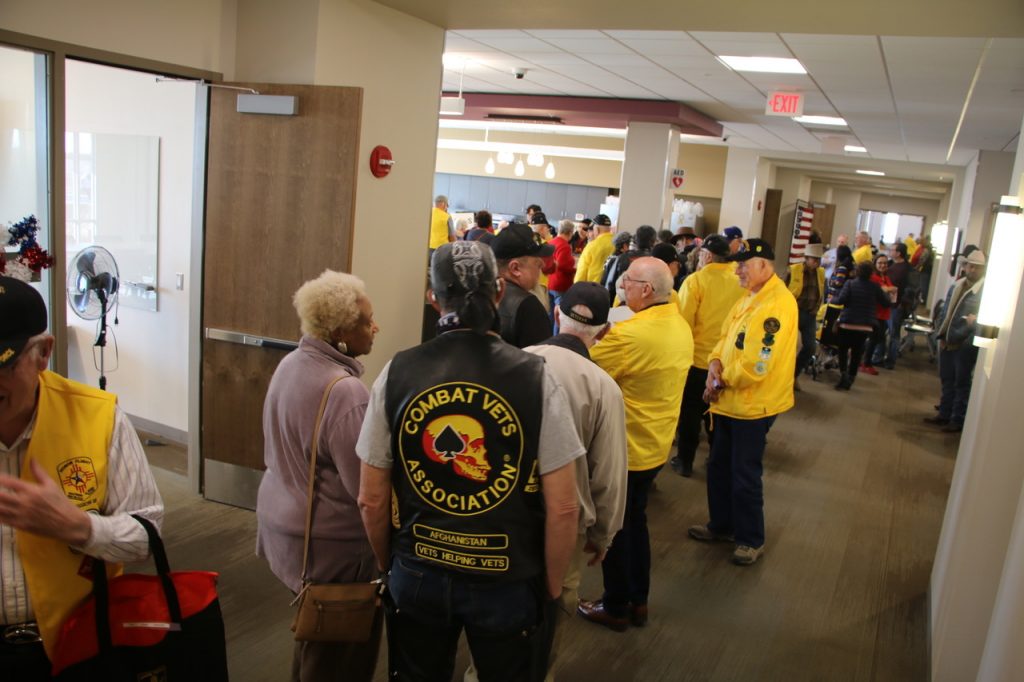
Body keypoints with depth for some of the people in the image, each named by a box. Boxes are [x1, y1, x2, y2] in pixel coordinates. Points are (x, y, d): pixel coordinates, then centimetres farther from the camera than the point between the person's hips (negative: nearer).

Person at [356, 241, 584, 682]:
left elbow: (371, 500, -3)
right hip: (508, 580, -1)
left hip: (417, 573, 2)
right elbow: (563, 508, -13)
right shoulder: (535, 378, -15)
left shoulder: (398, 373, -10)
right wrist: (552, 588, 2)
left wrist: (388, 566, 13)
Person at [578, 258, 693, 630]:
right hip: (656, 446, 8)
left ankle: (615, 607, 27)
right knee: (635, 520, 23)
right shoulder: (681, 326, 1)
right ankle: (638, 601, 36)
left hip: (624, 449, -8)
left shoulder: (630, 334, -27)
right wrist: (605, 336, -1)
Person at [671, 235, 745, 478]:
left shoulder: (695, 280, -15)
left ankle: (685, 461, 20)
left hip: (697, 358, -3)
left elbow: (684, 322, -14)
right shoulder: (741, 282, -6)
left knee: (690, 411, 12)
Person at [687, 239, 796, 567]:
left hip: (753, 404, -9)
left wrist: (722, 380, -13)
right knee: (719, 466, 19)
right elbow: (726, 336, 13)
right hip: (729, 400, 9)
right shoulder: (750, 297, 10)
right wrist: (715, 364, -7)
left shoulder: (777, 304, -22)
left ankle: (751, 539, 23)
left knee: (745, 476, 4)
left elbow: (756, 364, -26)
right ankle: (721, 525, 36)